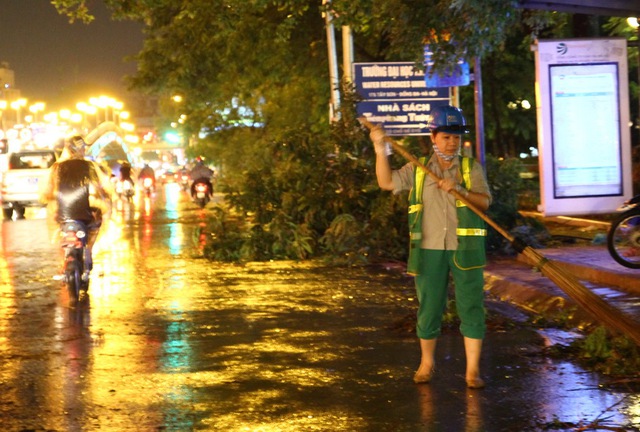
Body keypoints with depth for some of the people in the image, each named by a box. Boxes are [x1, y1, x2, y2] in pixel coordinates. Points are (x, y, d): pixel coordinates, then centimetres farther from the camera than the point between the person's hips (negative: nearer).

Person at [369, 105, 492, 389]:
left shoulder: (471, 168, 5)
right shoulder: (418, 169, 8)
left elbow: (485, 202, -6)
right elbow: (387, 182, -2)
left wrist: (459, 189, -22)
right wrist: (381, 150, -11)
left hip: (465, 249, -1)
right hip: (429, 249, 1)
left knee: (471, 307, -3)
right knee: (428, 307, 8)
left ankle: (473, 369, 3)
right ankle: (426, 361, 26)